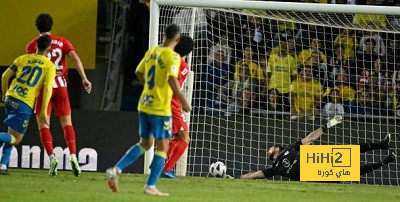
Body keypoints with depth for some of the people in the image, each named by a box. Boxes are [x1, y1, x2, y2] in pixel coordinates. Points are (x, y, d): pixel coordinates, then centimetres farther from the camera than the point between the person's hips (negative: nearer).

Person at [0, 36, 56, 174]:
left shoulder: (23, 58, 13)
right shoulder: (49, 66, 2)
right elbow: (48, 88, -9)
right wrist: (44, 112, -10)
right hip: (25, 104, -5)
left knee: (12, 134, 21)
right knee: (16, 139, 1)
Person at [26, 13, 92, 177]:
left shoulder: (32, 45, 2)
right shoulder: (62, 42, 7)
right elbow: (76, 59, -7)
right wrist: (84, 79, -12)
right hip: (61, 86, 2)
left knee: (43, 124, 3)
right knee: (67, 123, 10)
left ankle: (51, 157, -15)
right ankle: (73, 156, -8)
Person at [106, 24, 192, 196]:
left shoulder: (151, 52, 9)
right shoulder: (172, 56, -13)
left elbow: (139, 72, 19)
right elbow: (172, 80, -24)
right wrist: (183, 101, -17)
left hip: (144, 105, 7)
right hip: (160, 109, -7)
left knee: (145, 143, 20)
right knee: (162, 147, 2)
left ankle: (116, 170, 8)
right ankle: (151, 186, -1)